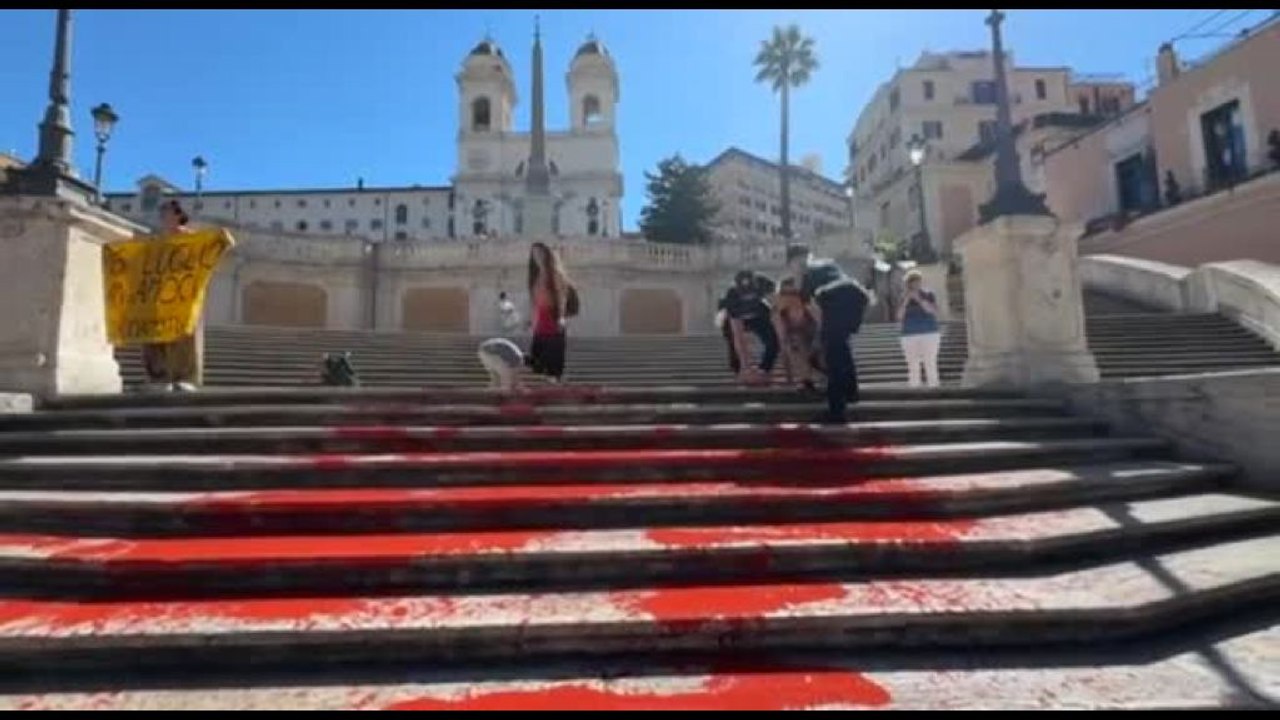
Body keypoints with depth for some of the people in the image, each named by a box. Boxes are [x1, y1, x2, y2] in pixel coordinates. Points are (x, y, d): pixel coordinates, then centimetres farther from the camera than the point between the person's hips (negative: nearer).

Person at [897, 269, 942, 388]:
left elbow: (933, 311, -9)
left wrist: (919, 299, -14)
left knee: (930, 363, -8)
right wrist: (906, 301, -8)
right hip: (910, 336, 2)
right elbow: (899, 317, 1)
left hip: (929, 334, -2)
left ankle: (933, 387, -7)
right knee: (912, 366, -2)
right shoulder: (904, 299, 11)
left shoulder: (929, 295, 6)